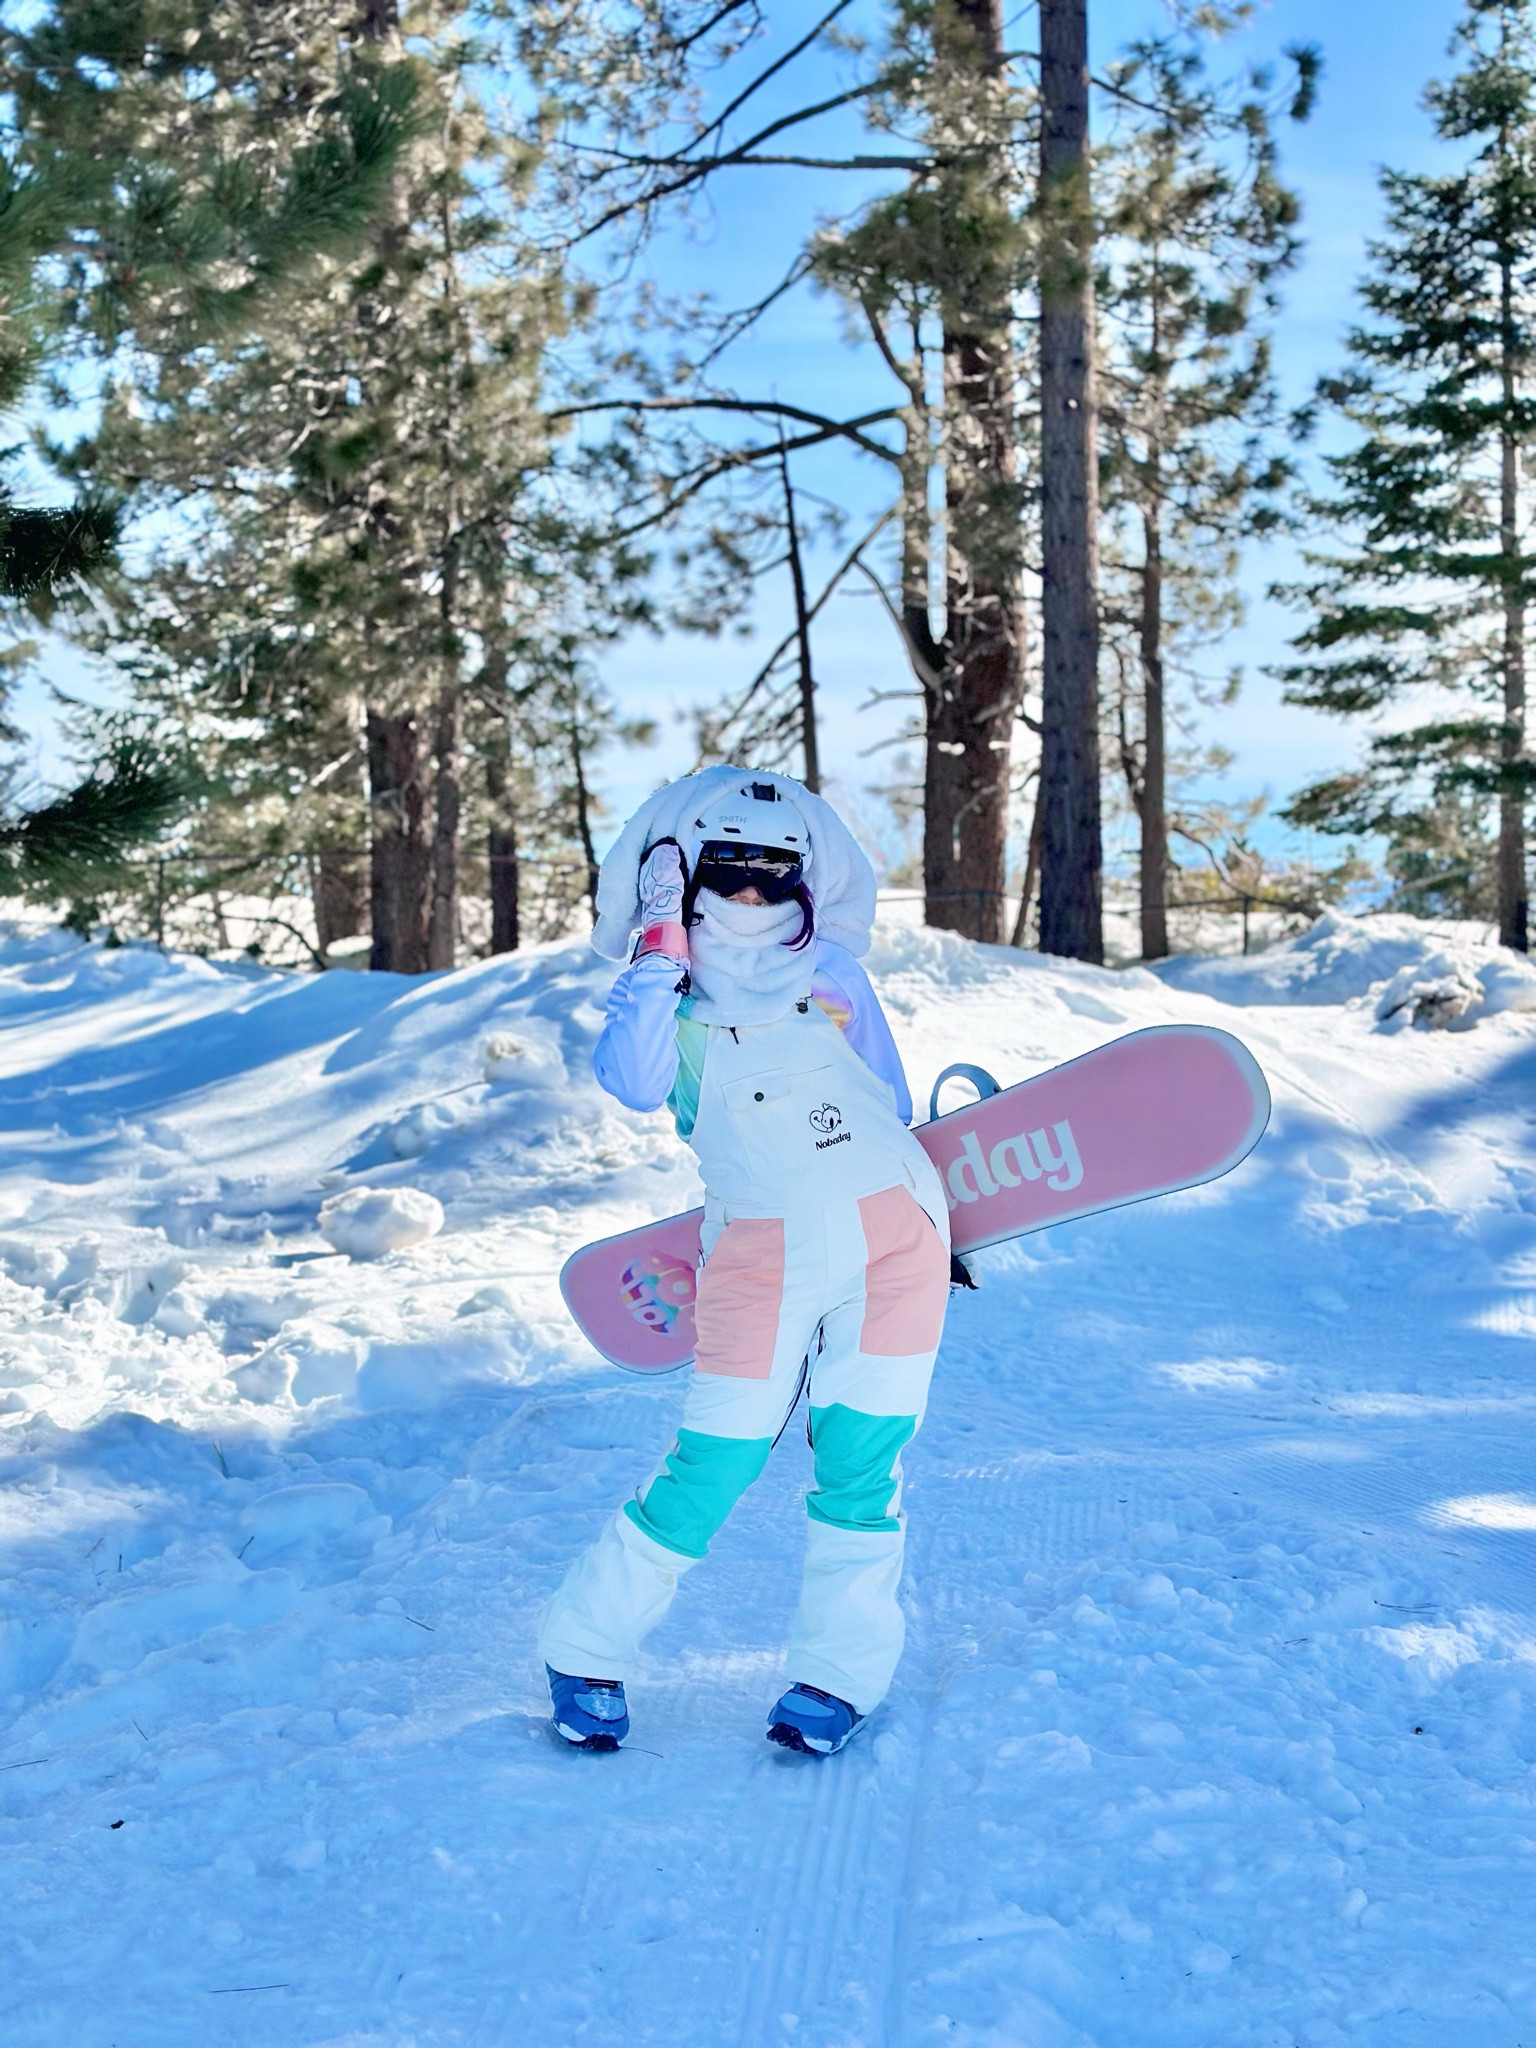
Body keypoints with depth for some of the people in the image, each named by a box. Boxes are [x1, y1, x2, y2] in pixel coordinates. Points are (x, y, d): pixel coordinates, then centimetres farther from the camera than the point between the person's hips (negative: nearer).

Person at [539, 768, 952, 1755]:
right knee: (713, 1466, -4)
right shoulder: (668, 996, 4)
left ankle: (840, 1675, 18)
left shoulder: (834, 974, 8)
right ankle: (589, 1650, 15)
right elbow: (633, 1083, -19)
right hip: (765, 1256, -2)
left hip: (891, 1239, 2)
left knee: (862, 1462, 1)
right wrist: (661, 957, -19)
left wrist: (933, 1217, 21)